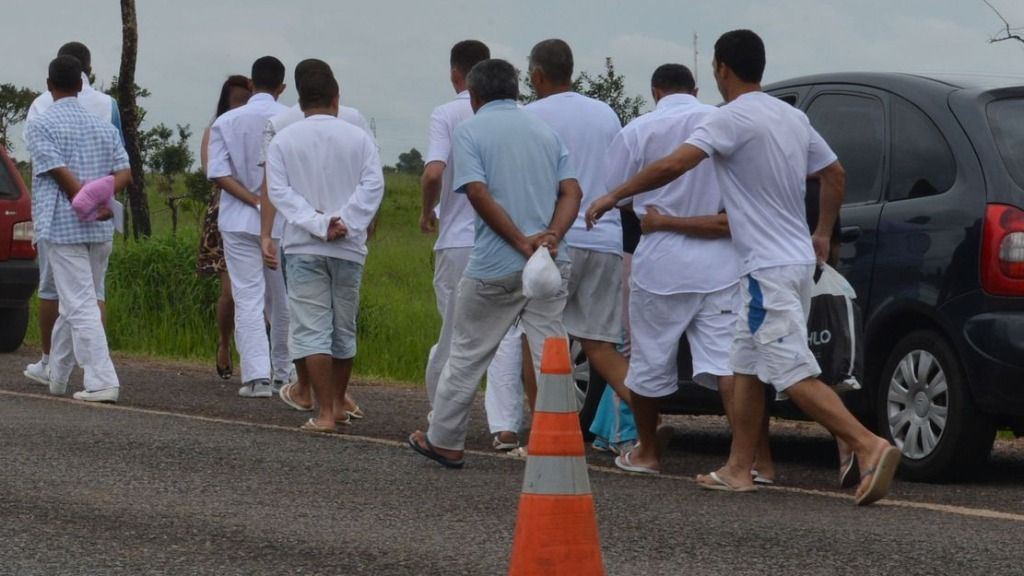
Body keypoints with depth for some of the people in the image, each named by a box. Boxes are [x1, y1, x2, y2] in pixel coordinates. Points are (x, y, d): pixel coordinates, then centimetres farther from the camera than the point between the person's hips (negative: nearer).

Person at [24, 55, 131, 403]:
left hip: (62, 227, -6)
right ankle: (56, 377, 26)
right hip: (101, 231, 6)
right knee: (73, 305, 16)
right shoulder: (103, 127, 13)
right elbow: (124, 173, 4)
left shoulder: (41, 125, -5)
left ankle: (102, 383, -16)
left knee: (80, 307, -8)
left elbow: (60, 173, -14)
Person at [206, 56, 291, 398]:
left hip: (240, 222, 0)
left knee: (248, 299, -3)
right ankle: (283, 370, 25)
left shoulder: (226, 122, -1)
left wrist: (255, 200, -10)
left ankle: (257, 376, -13)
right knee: (282, 299, 14)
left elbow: (218, 173, -9)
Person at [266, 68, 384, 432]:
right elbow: (373, 185, -9)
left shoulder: (283, 141, 1)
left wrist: (318, 224, -14)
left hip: (303, 247, -2)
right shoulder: (358, 138, 3)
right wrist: (345, 223, -13)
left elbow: (279, 191, -8)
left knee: (312, 329, -4)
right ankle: (338, 404, 28)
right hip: (348, 247, 2)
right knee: (344, 328, 16)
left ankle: (325, 413, -12)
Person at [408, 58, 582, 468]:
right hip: (550, 265, 4)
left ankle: (444, 441, 19)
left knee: (467, 354, 9)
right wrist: (551, 236, -11)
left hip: (495, 266, -4)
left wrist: (521, 242, -15)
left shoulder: (471, 130, -2)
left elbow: (478, 193, -14)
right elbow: (571, 191, 3)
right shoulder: (545, 131, 14)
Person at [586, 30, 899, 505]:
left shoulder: (733, 118, -14)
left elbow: (673, 166, -22)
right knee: (747, 366, 16)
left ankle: (870, 446, -24)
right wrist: (823, 234, 32)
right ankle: (738, 469, 20)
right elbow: (834, 173, 21)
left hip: (768, 269, -9)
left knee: (795, 375, -12)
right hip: (797, 259, 9)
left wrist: (612, 197, -12)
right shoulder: (792, 117, 12)